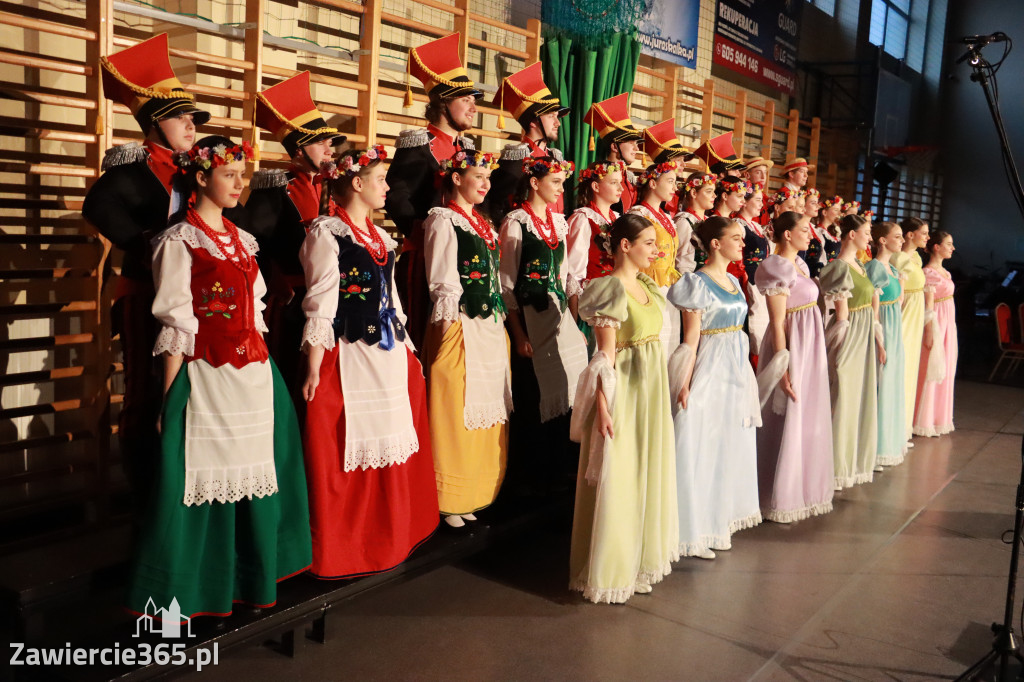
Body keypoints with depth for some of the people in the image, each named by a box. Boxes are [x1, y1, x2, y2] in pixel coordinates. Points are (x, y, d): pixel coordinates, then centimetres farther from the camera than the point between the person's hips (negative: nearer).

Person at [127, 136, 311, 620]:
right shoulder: (179, 241, -5)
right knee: (202, 473, -1)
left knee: (249, 468, 12)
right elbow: (175, 325, -9)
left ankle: (246, 575, 27)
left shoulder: (241, 240, 15)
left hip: (253, 372, 7)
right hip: (205, 375, -7)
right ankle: (193, 587, 14)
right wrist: (170, 396, -11)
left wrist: (261, 370, 13)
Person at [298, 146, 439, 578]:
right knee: (346, 455, -1)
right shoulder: (327, 233, -8)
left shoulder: (380, 236, 15)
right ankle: (340, 548, 14)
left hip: (390, 356, 8)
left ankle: (386, 538, 31)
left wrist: (407, 348, 18)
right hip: (348, 358, -8)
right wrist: (314, 368, -17)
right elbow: (320, 305, -14)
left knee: (388, 444, 15)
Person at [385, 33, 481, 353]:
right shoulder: (419, 145, -8)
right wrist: (421, 232, -17)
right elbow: (395, 196, -16)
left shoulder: (466, 147, 16)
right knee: (424, 338, -3)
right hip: (425, 258, -7)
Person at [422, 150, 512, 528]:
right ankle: (448, 500, 11)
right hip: (460, 328, -8)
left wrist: (500, 326, 16)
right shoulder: (443, 220, -6)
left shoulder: (483, 224, 17)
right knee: (455, 415, -2)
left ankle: (472, 494, 24)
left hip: (490, 327, 8)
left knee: (485, 411, 12)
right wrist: (450, 332, -17)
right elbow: (443, 284, -12)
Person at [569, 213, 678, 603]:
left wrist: (662, 394, 13)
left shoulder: (647, 286, 11)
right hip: (623, 391, -9)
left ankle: (639, 559, 31)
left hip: (653, 390, 9)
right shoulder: (612, 289, -13)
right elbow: (605, 355, -16)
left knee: (647, 473, 16)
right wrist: (602, 407, -20)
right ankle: (609, 571, 14)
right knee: (617, 480, 0)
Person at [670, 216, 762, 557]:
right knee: (702, 449, -3)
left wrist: (744, 376, 15)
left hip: (736, 372, 9)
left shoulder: (733, 281, 12)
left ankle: (718, 522, 27)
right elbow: (691, 337, -14)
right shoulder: (698, 283, -11)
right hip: (709, 372, -9)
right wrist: (685, 385, -18)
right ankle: (694, 531, 8)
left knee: (730, 446, 14)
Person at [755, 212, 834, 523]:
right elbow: (777, 323, -19)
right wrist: (784, 368, -21)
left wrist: (813, 356, 15)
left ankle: (802, 488, 31)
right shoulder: (778, 267, -16)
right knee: (787, 422, -1)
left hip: (809, 349, 10)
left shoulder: (799, 264, 12)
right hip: (792, 348, -9)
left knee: (808, 420, 17)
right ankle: (780, 499, 10)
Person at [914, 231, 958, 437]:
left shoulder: (944, 271, 13)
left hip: (949, 324, 9)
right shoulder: (929, 272, -15)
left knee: (945, 372, 14)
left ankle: (939, 418, 24)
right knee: (931, 371, -3)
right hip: (936, 325, -9)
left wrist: (951, 328, 16)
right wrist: (930, 333, -20)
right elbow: (928, 306, -18)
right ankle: (924, 421, 7)